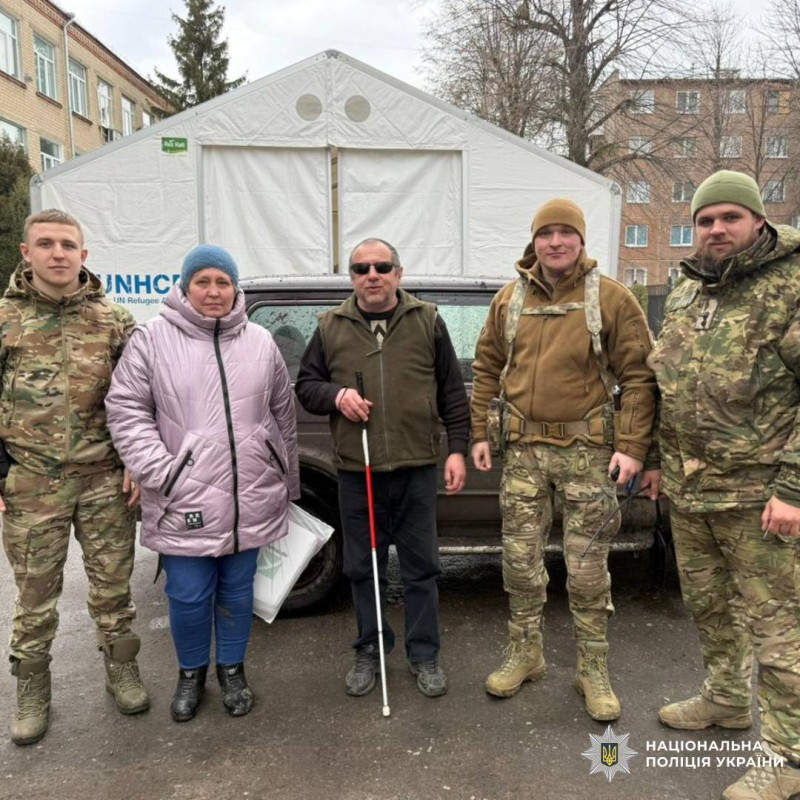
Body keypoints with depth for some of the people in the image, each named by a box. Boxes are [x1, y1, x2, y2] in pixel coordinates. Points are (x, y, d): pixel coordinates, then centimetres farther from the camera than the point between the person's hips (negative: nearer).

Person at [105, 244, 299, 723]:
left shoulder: (260, 342, 6)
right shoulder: (153, 339, -3)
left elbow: (283, 415, 11)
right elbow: (126, 409, -4)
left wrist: (288, 482, 14)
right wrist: (158, 471, -13)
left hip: (250, 498, 2)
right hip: (184, 501, -2)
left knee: (237, 590, 15)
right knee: (189, 596, 7)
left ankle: (233, 669, 37)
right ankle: (192, 673, 34)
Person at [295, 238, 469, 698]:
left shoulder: (427, 322, 4)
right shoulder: (331, 327, 7)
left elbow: (452, 393, 6)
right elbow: (306, 385, 11)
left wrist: (458, 449, 0)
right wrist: (336, 396, -9)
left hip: (417, 470, -1)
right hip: (356, 471, 1)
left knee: (421, 568, 9)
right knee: (364, 568, 13)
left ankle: (425, 655, 26)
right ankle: (370, 652, 31)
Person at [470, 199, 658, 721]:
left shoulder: (611, 298, -2)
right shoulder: (510, 299, 8)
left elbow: (638, 376, -4)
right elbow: (487, 369, 12)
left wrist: (632, 447, -11)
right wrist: (480, 434, 7)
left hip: (586, 451, -3)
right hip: (523, 449, 3)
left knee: (588, 569, 6)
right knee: (520, 559, 11)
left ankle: (594, 670, 24)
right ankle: (525, 654, 30)